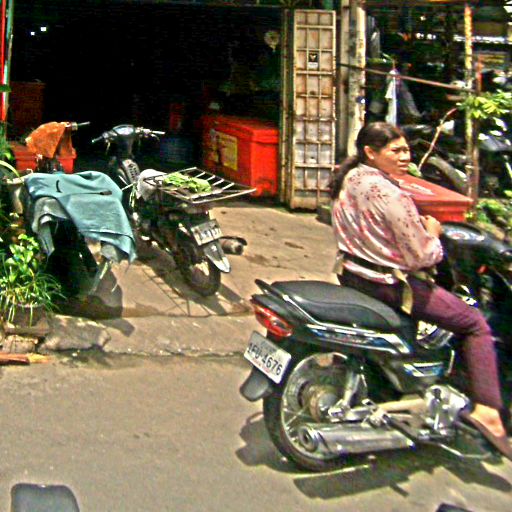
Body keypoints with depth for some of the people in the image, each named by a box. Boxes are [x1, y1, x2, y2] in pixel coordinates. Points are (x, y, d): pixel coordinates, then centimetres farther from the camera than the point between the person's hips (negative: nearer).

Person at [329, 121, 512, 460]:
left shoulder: (349, 179, 3)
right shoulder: (391, 195, -23)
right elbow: (421, 257, -20)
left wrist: (420, 228, 15)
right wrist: (433, 234, 0)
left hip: (352, 275, 9)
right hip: (389, 284, -9)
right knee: (476, 325, -1)